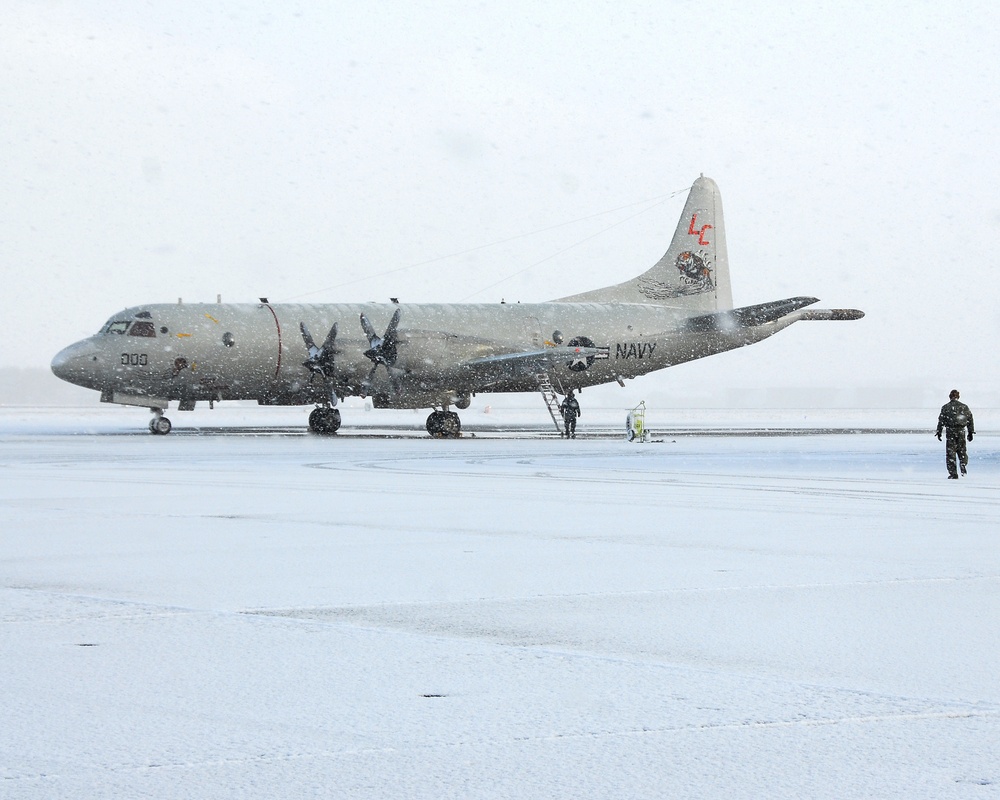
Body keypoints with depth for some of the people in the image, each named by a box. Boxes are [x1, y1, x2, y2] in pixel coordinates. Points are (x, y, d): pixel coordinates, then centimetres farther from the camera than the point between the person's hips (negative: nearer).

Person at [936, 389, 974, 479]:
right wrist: (970, 432, 17)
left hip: (950, 432, -2)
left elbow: (941, 421, -2)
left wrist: (939, 432, 3)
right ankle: (963, 463, -13)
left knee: (951, 452, 3)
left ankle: (953, 474, -1)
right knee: (962, 450, 16)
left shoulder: (945, 407, 0)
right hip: (961, 431, 2)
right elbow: (970, 420, 10)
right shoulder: (964, 407, 7)